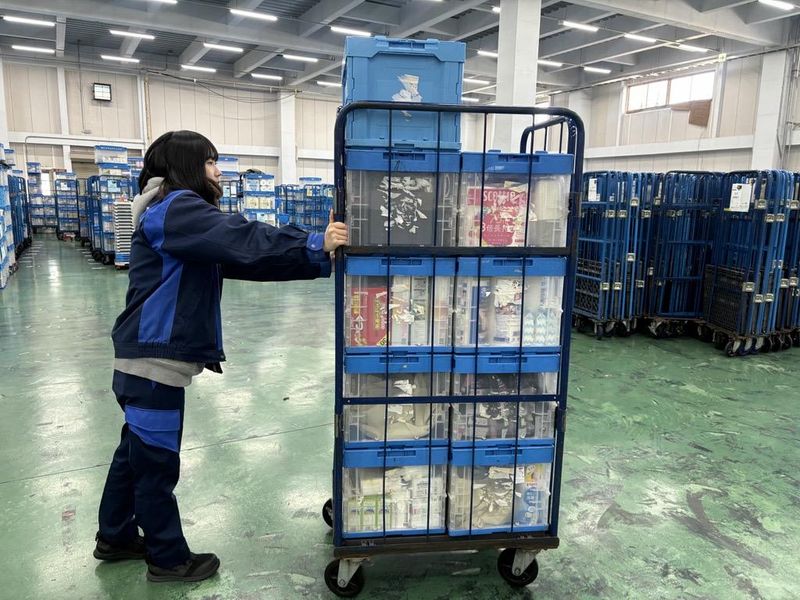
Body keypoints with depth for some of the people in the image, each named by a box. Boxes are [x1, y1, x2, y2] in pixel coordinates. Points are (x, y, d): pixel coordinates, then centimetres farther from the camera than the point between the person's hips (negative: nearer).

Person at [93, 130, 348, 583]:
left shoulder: (183, 214, 16)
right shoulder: (177, 209, -16)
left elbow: (236, 259, 7)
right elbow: (244, 241, -30)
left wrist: (314, 253, -3)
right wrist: (316, 248, -30)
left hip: (153, 355, 10)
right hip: (155, 358, -10)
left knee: (137, 450, 22)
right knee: (157, 460, 4)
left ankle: (116, 537, 40)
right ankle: (169, 559, 21)